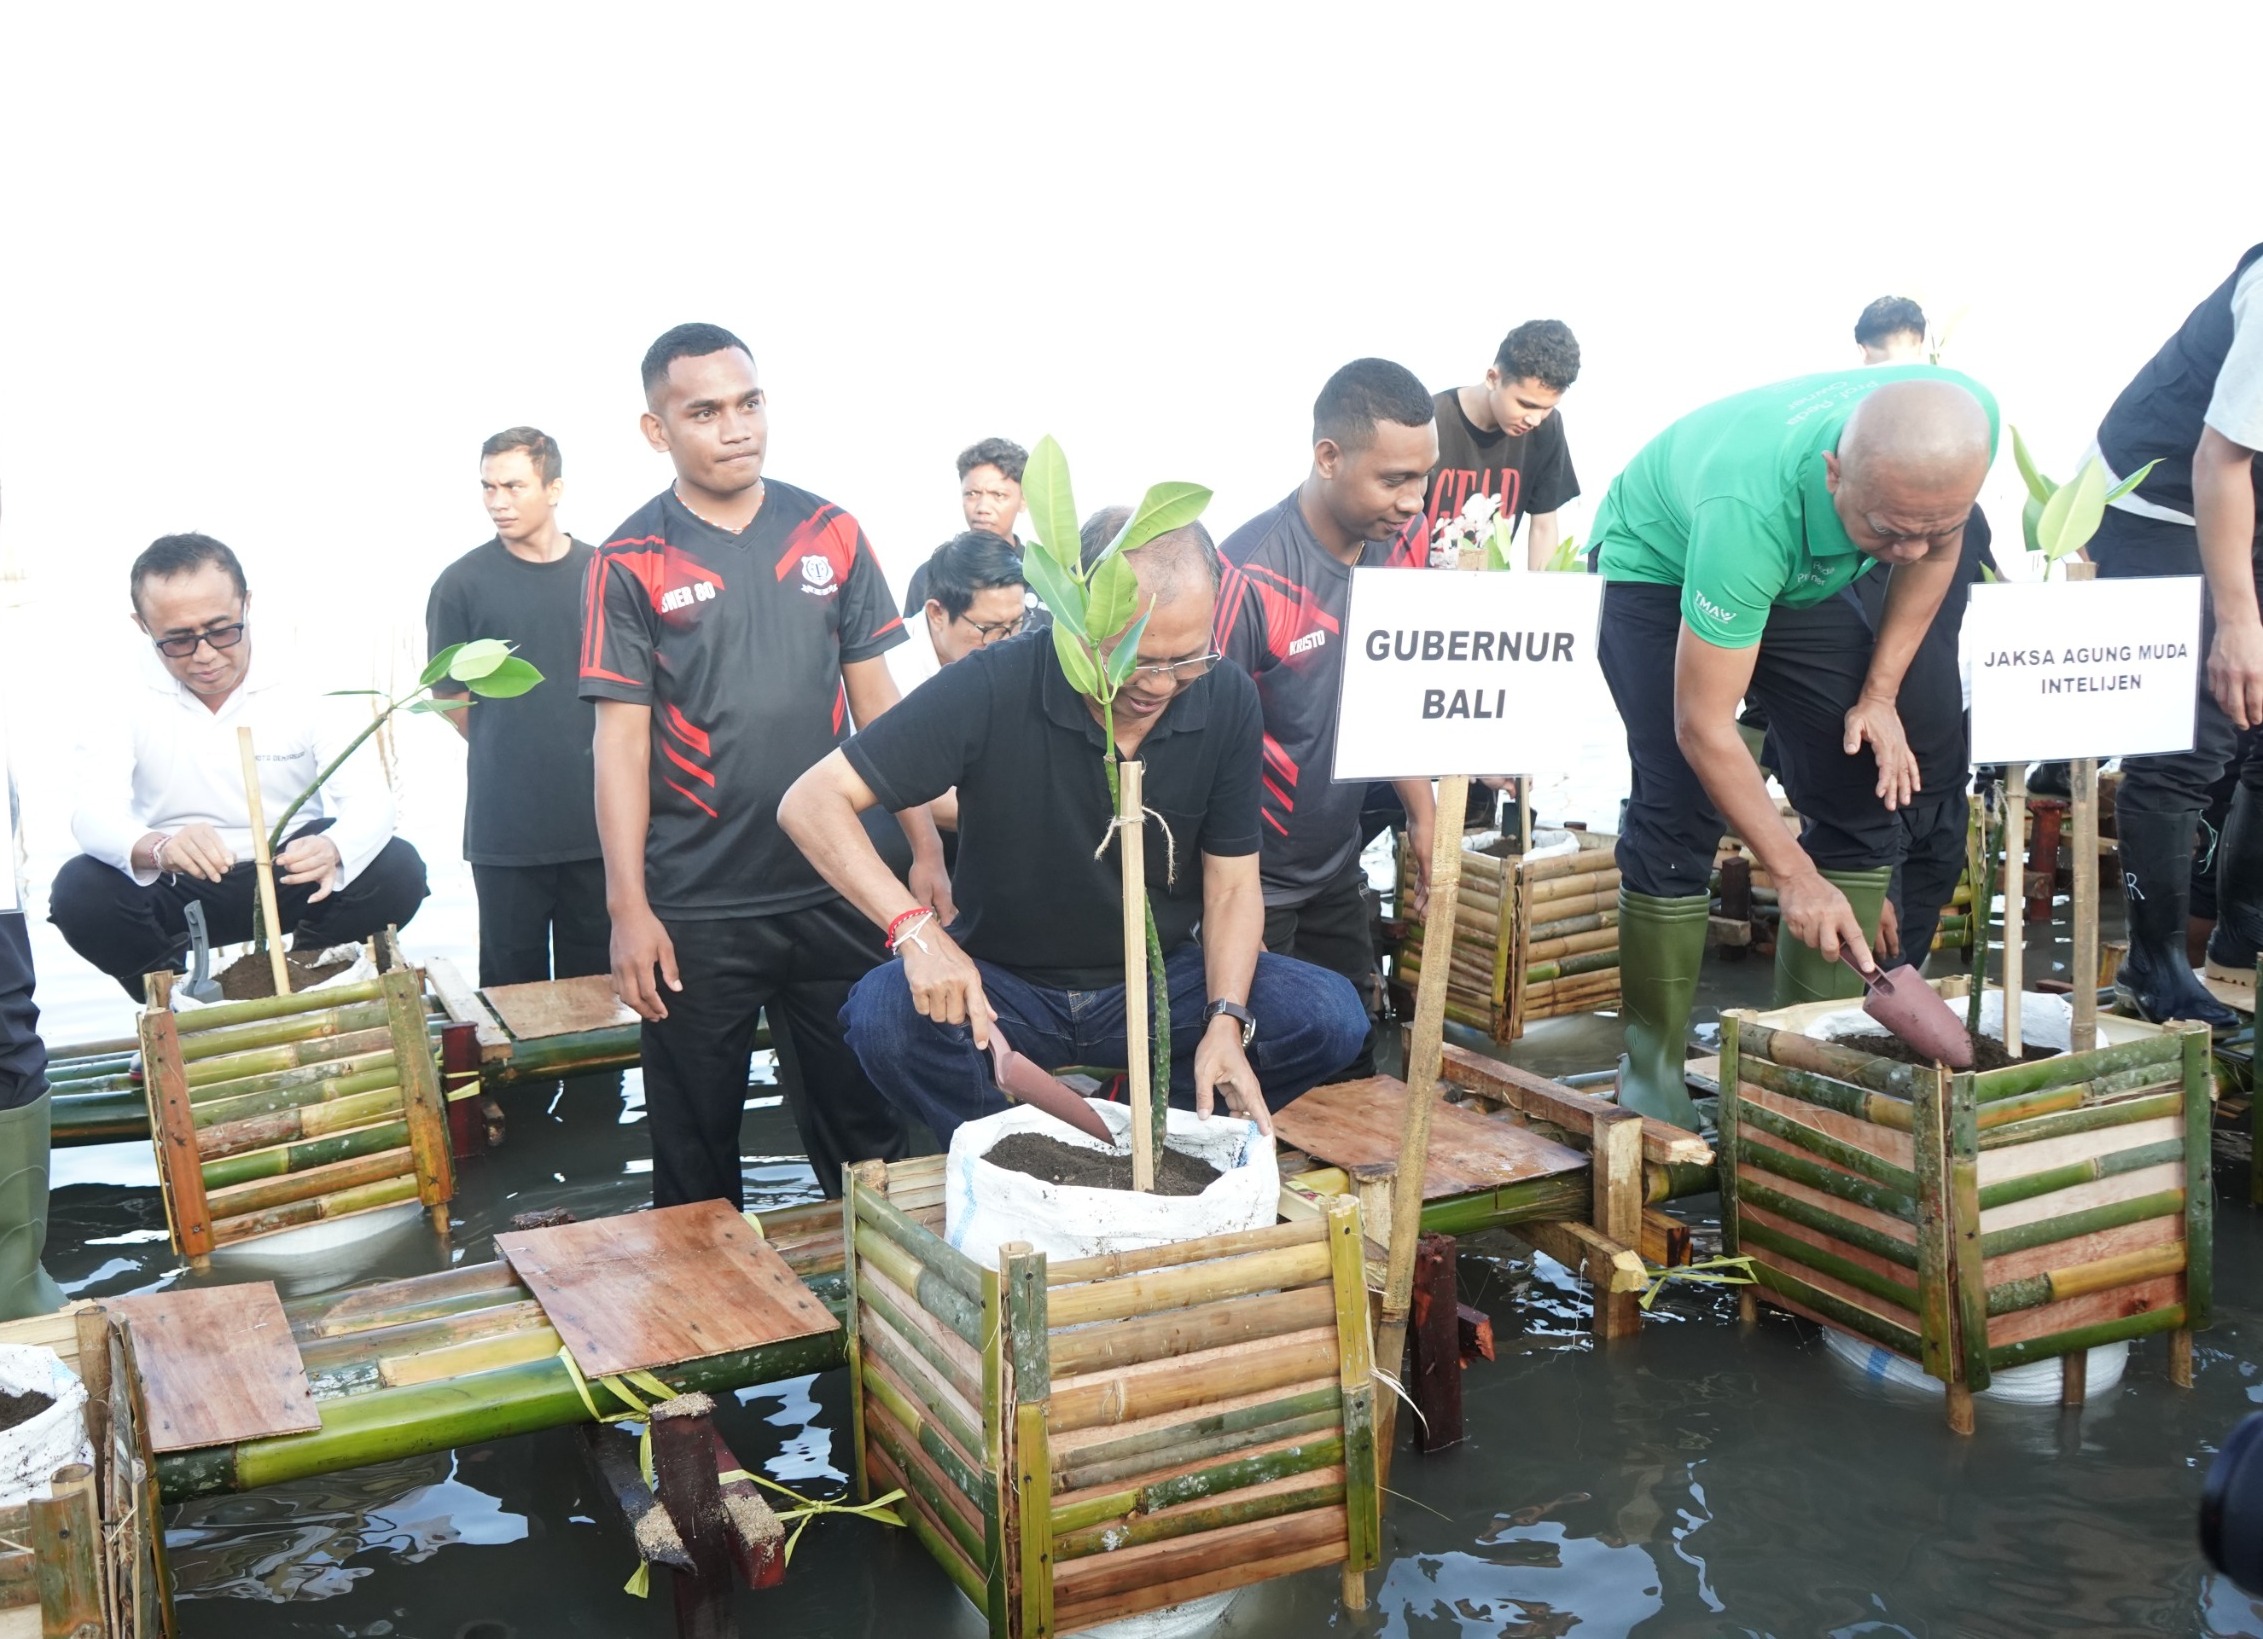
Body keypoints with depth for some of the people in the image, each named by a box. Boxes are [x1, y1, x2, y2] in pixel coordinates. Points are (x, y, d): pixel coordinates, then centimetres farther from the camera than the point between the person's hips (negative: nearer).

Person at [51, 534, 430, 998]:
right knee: (79, 891, -28)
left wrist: (333, 850, -44)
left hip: (292, 878, 0)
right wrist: (158, 849, -46)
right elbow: (94, 814, -20)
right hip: (176, 891, 0)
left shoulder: (308, 687, -7)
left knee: (398, 871, -26)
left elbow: (370, 799, -18)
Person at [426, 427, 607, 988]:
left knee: (594, 979, 9)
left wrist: (591, 755, 10)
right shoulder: (462, 582, -2)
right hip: (506, 829, -2)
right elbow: (451, 696, 6)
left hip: (597, 817, 2)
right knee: (513, 983, 5)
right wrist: (507, 754, 11)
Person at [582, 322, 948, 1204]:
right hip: (696, 910, -2)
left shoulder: (831, 535, 4)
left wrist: (925, 848, 2)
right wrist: (628, 908, -10)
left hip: (832, 891, 2)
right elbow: (621, 742, -5)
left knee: (867, 1129, 10)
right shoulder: (630, 562, -3)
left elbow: (876, 700, 7)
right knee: (696, 1145, 10)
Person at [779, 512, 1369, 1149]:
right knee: (884, 1014, -33)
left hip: (1160, 980, 3)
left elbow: (1232, 884, -2)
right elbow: (811, 802, -22)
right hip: (1002, 983, -2)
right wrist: (914, 925, -37)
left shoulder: (1227, 699, -10)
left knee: (1329, 1016, -21)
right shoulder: (993, 689, -21)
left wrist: (1227, 1021, -20)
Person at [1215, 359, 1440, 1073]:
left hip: (1339, 868, 7)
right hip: (1252, 881, -6)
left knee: (1354, 1070, 17)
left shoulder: (1403, 541, -4)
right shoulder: (1248, 576, -26)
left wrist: (1423, 813, 0)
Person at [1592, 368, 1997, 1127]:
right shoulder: (1749, 510, -44)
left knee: (1861, 800, -5)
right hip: (1662, 562, -5)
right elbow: (1704, 727, -36)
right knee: (1680, 815, -16)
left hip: (1806, 574, 5)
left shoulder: (1969, 424, -30)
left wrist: (1879, 693, -12)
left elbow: (1935, 551, -5)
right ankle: (1650, 1069, -3)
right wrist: (1793, 874, -33)